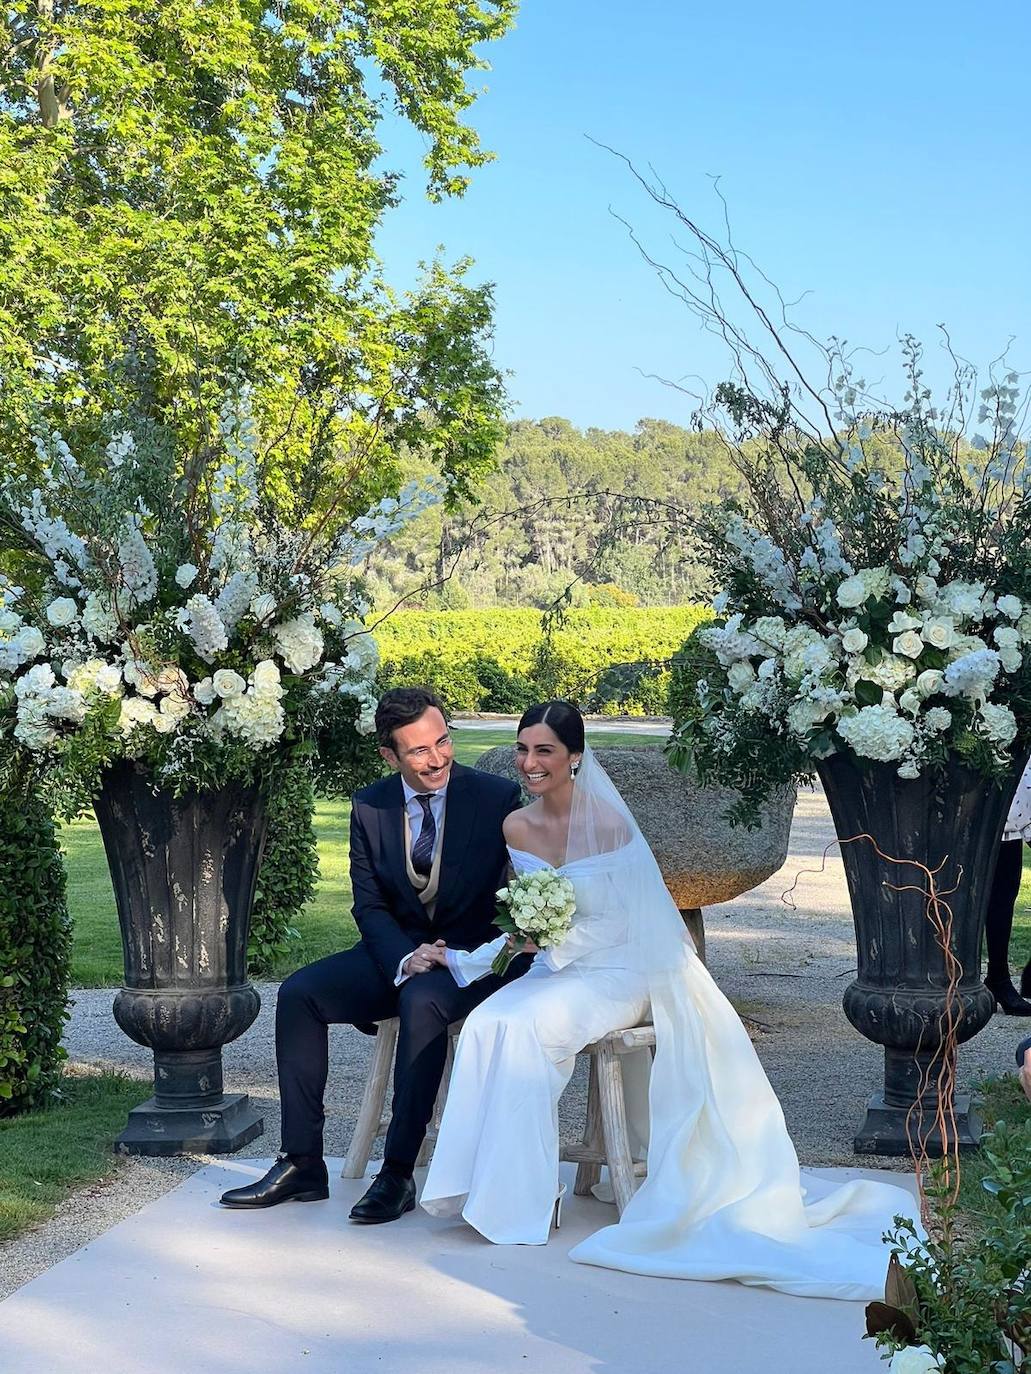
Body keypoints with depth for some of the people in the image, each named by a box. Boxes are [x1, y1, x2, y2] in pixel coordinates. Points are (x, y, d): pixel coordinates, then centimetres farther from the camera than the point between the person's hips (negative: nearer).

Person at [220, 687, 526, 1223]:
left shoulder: (497, 797, -9)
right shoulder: (369, 806, 1)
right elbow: (369, 904, 3)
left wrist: (448, 956, -19)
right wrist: (406, 958, -17)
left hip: (473, 956, -4)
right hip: (397, 951, 5)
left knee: (421, 1001, -36)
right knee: (298, 992, -17)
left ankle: (398, 1173, -28)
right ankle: (302, 1165, -12)